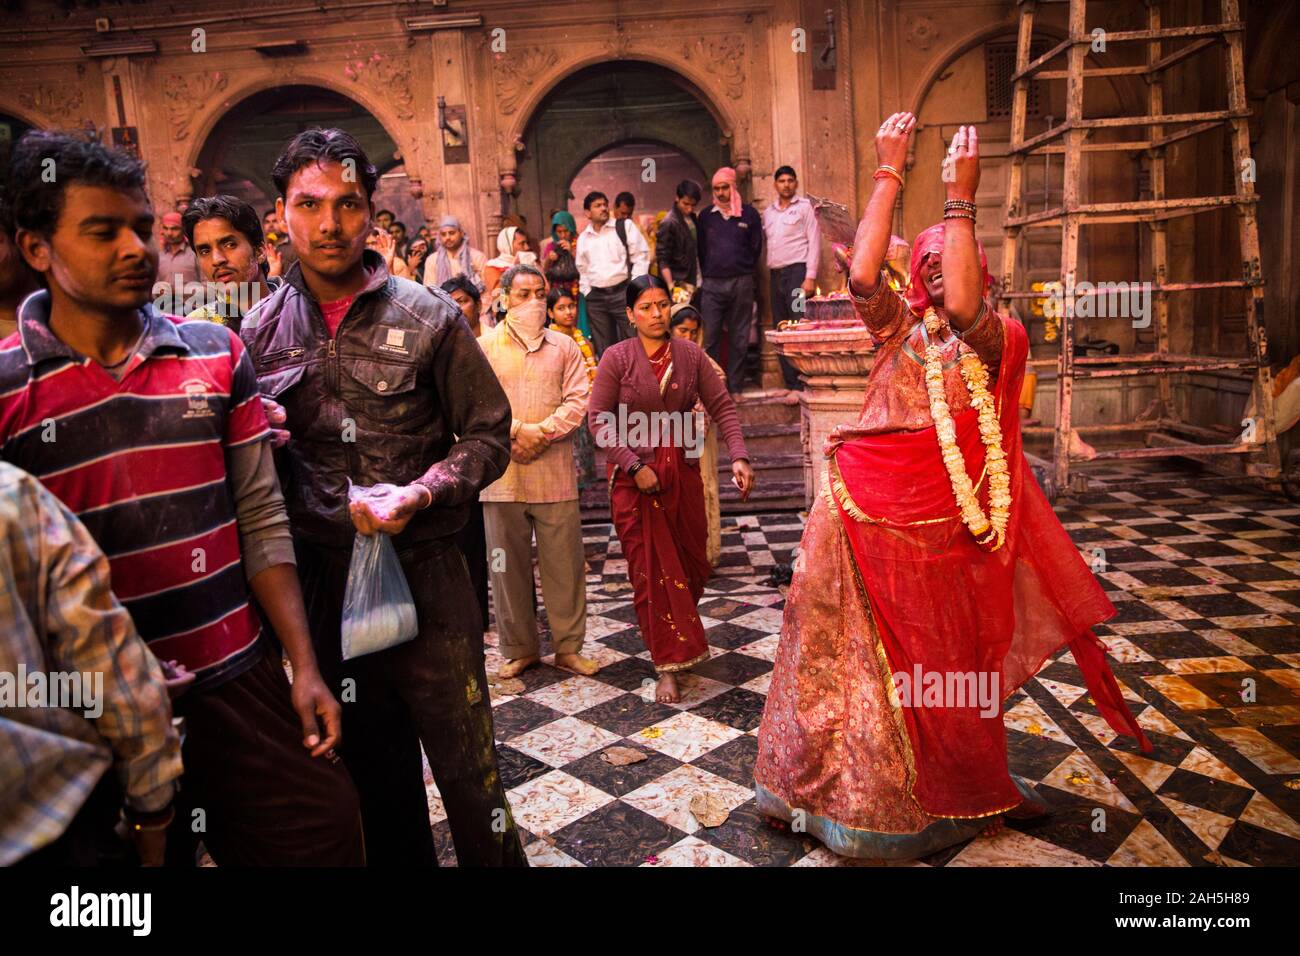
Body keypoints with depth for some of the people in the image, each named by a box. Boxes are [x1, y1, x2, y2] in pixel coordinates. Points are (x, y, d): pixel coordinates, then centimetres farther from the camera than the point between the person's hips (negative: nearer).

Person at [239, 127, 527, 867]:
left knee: (468, 771, 6)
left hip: (425, 572, -3)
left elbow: (489, 435, -4)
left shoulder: (428, 317, -5)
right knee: (374, 770, 20)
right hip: (323, 577, 3)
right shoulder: (262, 331, 3)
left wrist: (418, 494, -18)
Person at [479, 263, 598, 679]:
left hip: (554, 472, 1)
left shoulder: (564, 346, 11)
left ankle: (569, 647, 17)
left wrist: (541, 433, -13)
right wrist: (517, 429, -16)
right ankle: (519, 649, 21)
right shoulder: (484, 346, 7)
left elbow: (578, 400, 0)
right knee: (508, 564, 7)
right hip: (502, 473, 0)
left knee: (564, 562, 4)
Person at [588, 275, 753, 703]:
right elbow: (599, 420, -9)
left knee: (692, 564, 12)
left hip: (682, 471, 3)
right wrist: (636, 466, -16)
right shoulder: (616, 358, -7)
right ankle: (668, 666, 10)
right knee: (652, 570, 1)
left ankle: (679, 632, 41)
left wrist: (739, 457, -15)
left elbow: (722, 406, -1)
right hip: (634, 476, -3)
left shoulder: (690, 354, 1)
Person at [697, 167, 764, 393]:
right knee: (710, 337, -5)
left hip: (741, 283, 0)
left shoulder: (749, 213, 6)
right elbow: (701, 249, 15)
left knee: (739, 338, 3)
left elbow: (756, 247, 11)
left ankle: (735, 387, 9)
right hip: (712, 285, 1)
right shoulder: (706, 215, 10)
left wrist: (743, 272, 9)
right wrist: (707, 275, 11)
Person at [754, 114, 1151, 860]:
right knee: (852, 648, 9)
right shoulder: (902, 324, 7)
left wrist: (962, 200, -19)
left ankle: (954, 793, 33)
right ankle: (842, 782, 27)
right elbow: (862, 273, -13)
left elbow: (962, 309, -24)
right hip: (868, 505, 2)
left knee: (939, 660, 11)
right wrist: (891, 172, -10)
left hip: (938, 521, -2)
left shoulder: (998, 335, 0)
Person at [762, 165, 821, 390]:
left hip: (797, 271, -6)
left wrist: (810, 277, -12)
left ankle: (803, 383, -11)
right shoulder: (768, 212, 17)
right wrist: (768, 274, 7)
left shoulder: (804, 207, 2)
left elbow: (814, 242, -4)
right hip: (775, 274, 6)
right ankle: (791, 383, 10)